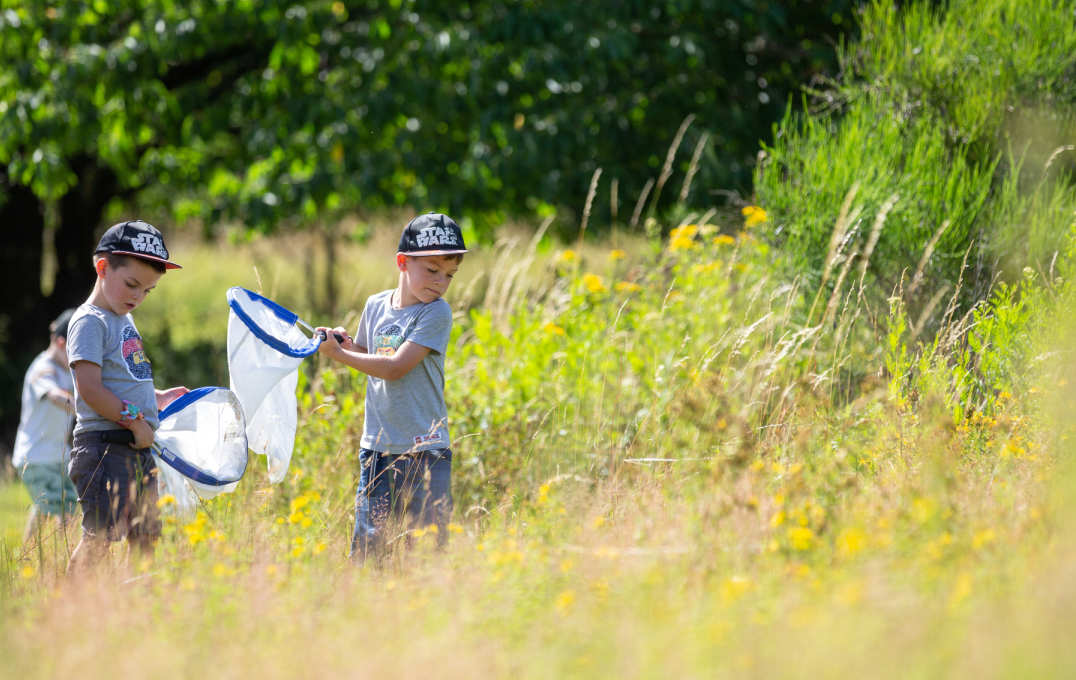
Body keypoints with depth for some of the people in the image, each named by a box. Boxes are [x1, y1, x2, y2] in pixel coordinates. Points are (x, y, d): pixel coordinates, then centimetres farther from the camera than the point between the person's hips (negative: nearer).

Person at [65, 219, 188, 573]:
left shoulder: (125, 321, 21)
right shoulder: (89, 322, -7)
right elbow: (90, 390, -17)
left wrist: (159, 398, 17)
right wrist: (135, 420, -16)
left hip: (137, 448, 10)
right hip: (103, 447, -10)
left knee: (145, 536, 9)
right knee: (101, 535, -17)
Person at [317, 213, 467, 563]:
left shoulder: (436, 312, -8)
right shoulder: (376, 305, 8)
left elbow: (395, 367, -16)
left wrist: (338, 354, -11)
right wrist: (345, 342, 3)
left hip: (425, 452, -4)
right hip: (376, 447, 4)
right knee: (366, 543, 2)